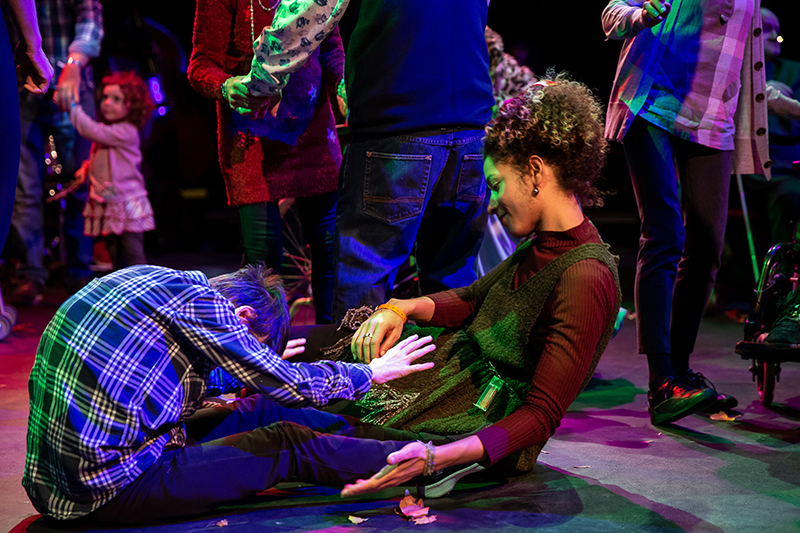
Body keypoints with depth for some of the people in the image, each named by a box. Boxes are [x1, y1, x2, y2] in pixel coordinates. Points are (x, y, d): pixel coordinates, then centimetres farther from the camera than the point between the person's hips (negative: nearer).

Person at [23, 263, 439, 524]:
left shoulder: (148, 279, 14)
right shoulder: (195, 300, -13)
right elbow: (290, 386, -8)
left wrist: (265, 363, 36)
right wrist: (373, 372, 8)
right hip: (111, 488, -9)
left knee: (260, 412, 15)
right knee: (288, 444, -2)